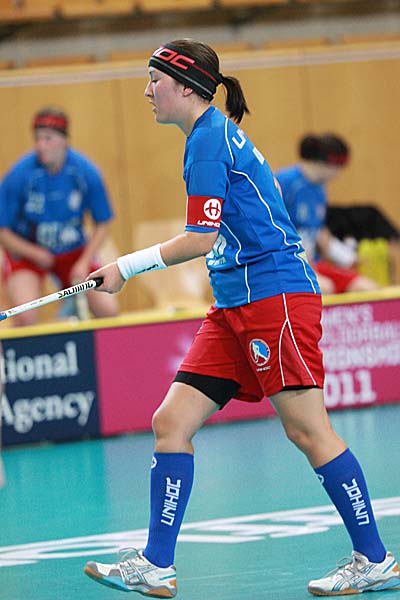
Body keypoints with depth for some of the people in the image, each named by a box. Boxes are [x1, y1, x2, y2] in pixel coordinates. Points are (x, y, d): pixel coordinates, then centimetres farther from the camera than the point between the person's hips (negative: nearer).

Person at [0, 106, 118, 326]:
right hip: (26, 251, -3)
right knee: (26, 318, -27)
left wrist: (83, 263, -13)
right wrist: (36, 254, -22)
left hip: (74, 251, 3)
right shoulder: (18, 176, -21)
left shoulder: (86, 172, -15)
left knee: (108, 311, -10)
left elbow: (102, 224, -2)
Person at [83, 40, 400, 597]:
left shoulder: (210, 138, -11)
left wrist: (128, 266, -8)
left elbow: (201, 239, -15)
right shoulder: (217, 135, 18)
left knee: (307, 430, -7)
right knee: (171, 422, 2)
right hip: (235, 305, 10)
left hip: (275, 295, -10)